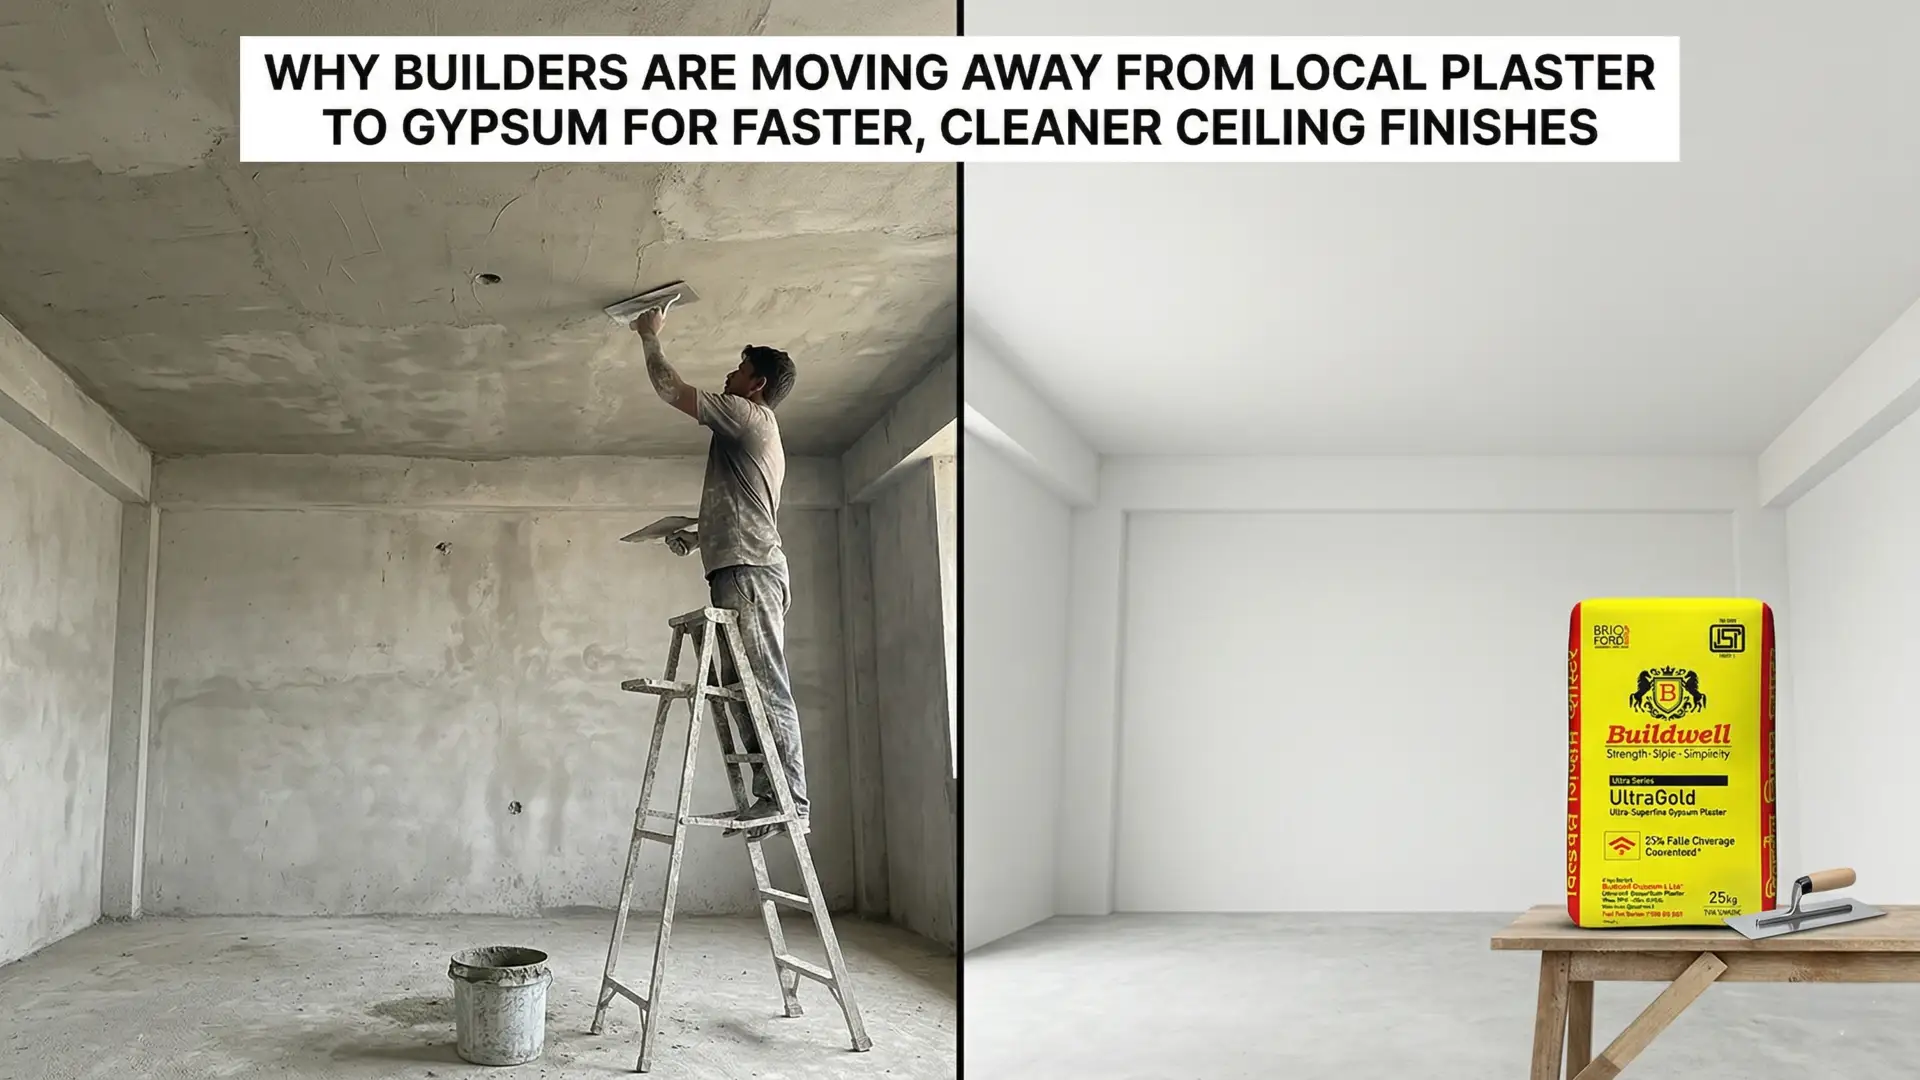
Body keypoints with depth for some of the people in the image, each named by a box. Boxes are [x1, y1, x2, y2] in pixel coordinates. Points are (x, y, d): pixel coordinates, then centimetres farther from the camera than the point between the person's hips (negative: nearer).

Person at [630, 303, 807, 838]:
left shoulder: (748, 415, 0)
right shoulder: (759, 434, 30)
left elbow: (671, 390, -2)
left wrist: (651, 336, 12)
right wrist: (696, 537, 28)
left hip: (749, 572, -10)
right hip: (742, 572, 10)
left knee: (764, 685, -14)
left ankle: (789, 797, -18)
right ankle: (769, 795, 2)